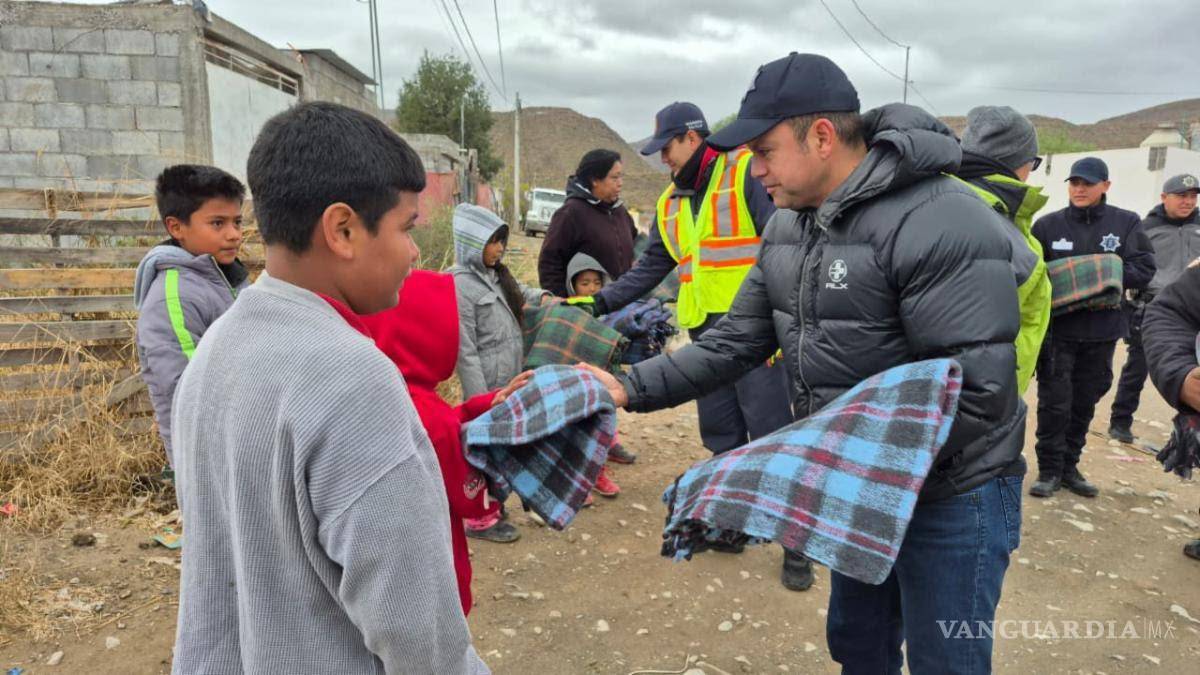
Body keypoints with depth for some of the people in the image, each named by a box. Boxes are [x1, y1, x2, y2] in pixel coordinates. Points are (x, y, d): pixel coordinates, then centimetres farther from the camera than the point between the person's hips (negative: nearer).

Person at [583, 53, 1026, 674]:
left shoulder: (941, 225, -25)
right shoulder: (787, 227, 2)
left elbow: (976, 389, -28)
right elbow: (734, 342, 3)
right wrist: (631, 388, -7)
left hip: (951, 497, -7)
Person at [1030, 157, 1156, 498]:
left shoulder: (1126, 223, 4)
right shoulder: (1048, 224, 0)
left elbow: (1144, 269, 0)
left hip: (1102, 331, 2)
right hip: (1056, 330, -2)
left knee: (1084, 403, 12)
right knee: (1054, 402, -2)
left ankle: (1069, 466, 25)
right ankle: (1049, 469, 10)